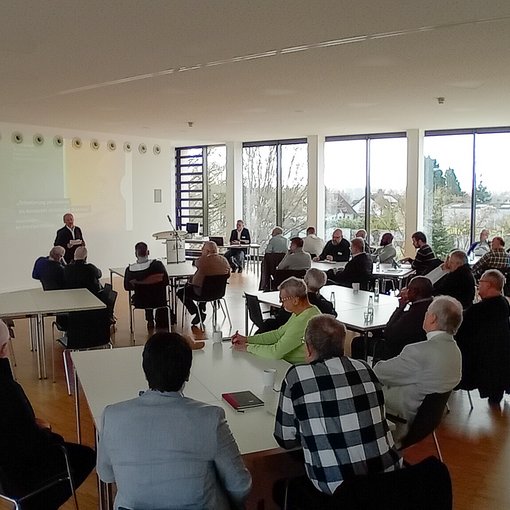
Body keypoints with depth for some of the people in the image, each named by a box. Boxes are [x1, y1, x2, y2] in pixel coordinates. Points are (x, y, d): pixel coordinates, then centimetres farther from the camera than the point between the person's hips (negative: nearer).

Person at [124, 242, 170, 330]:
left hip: (139, 302, 1)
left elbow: (127, 287, -3)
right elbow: (165, 281, -10)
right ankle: (161, 322, 48)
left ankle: (150, 322, 45)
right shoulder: (157, 265, -21)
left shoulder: (129, 269, -19)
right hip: (158, 300, -1)